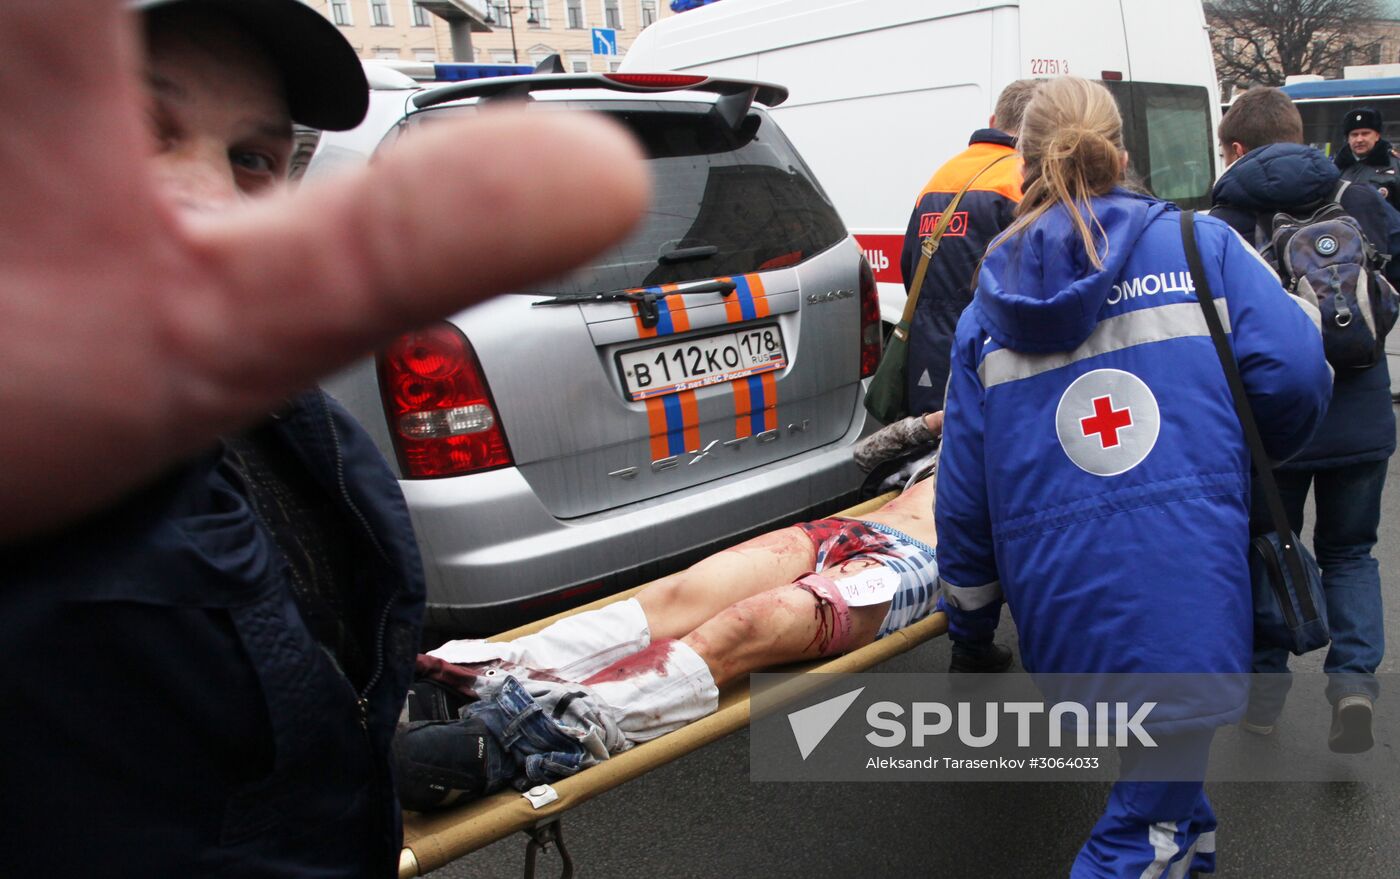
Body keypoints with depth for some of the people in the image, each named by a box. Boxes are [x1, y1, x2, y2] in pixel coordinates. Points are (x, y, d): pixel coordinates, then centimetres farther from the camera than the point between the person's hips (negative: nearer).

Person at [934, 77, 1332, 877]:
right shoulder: (1200, 246, 4)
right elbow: (1293, 372, -6)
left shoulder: (987, 315, 9)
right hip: (1188, 596, -3)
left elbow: (964, 494, 8)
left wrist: (969, 623, 21)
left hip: (1064, 623, 3)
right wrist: (1260, 457, 17)